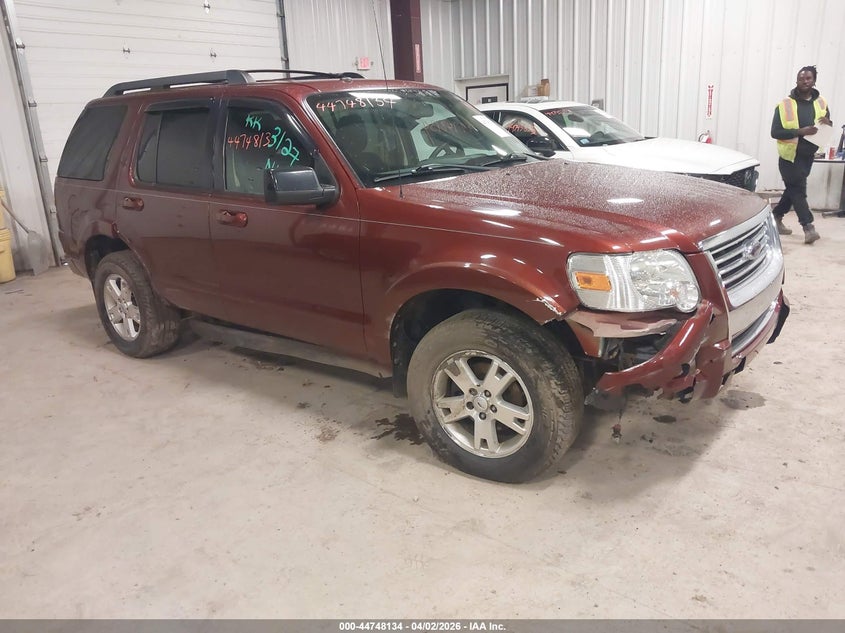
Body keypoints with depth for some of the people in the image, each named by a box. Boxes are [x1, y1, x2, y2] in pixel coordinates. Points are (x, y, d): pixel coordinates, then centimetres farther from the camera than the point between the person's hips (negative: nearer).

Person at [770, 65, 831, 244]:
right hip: (789, 156, -5)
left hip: (807, 156, 5)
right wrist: (800, 131, -26)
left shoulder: (821, 104, 5)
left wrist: (828, 124, -12)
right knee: (798, 190, -8)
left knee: (793, 189, 13)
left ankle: (776, 217, 29)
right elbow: (775, 132, -15)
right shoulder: (785, 105, -10)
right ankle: (808, 226, -8)